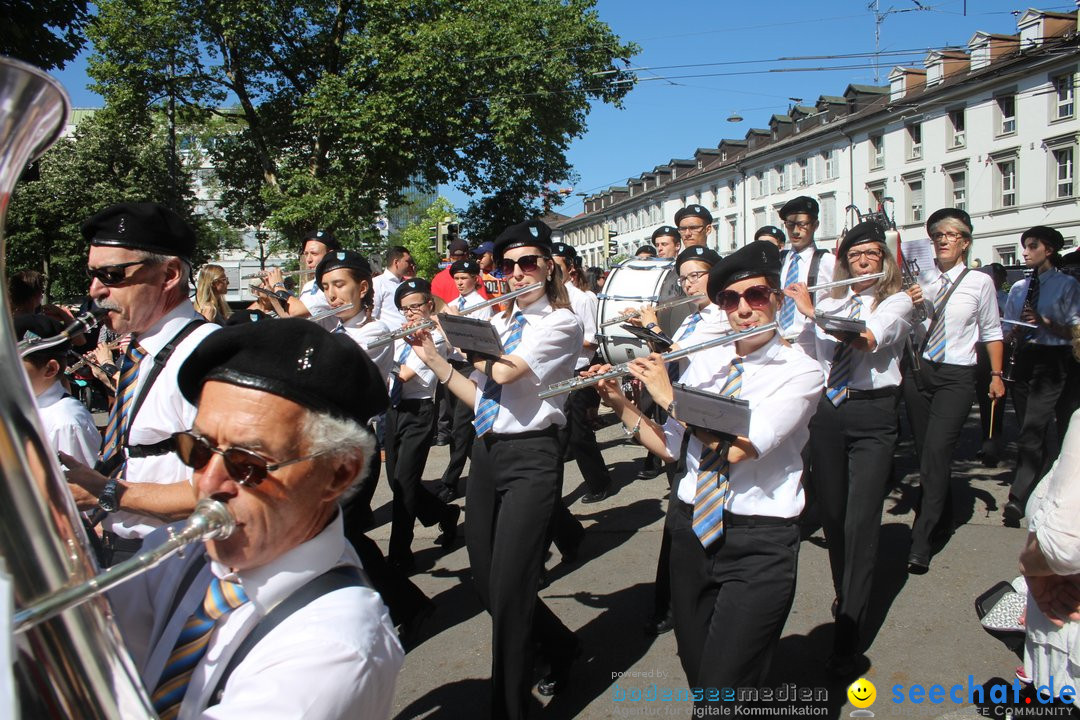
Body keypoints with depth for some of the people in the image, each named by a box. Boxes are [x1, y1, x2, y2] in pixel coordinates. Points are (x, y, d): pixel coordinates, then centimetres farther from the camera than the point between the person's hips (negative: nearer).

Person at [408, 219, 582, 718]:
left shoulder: (561, 322, -6)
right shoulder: (500, 323, 16)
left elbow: (504, 372, -19)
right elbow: (478, 396, 13)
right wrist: (434, 357, 2)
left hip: (529, 457, -7)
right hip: (485, 453, 8)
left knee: (508, 591, -7)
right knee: (485, 580, 13)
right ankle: (559, 646, 37)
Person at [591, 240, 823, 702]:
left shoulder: (800, 372, -11)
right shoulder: (703, 362, 6)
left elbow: (736, 448, -24)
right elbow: (670, 448, 9)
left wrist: (668, 395, -17)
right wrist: (621, 405, -2)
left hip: (759, 544, -5)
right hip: (691, 529, 6)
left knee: (723, 688, -8)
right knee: (695, 669, 19)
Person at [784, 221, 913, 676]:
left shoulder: (897, 302, 1)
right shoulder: (829, 302, 13)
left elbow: (865, 338, -20)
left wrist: (810, 310, -19)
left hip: (872, 415, -4)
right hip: (827, 410, 5)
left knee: (861, 521, -9)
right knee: (832, 514, 11)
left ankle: (849, 639, -6)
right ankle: (846, 598, 32)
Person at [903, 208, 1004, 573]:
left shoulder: (980, 282, 1)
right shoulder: (922, 281, 9)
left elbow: (991, 332, 8)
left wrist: (996, 375, 4)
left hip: (956, 377, -4)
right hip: (918, 373, 4)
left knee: (936, 453, -14)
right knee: (926, 454, 11)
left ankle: (921, 545, -10)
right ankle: (942, 522, 33)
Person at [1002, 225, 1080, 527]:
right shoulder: (1018, 288, 16)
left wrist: (1044, 322, -19)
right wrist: (1014, 333, -5)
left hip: (1052, 360, -6)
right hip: (1023, 359, 6)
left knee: (1032, 429, -15)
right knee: (1036, 430, 13)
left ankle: (1018, 498, -16)